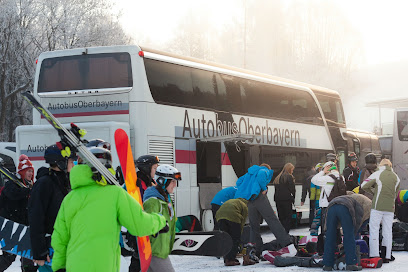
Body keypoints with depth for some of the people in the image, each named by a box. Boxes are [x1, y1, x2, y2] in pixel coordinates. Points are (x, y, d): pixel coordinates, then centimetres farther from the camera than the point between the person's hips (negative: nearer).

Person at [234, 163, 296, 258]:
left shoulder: (249, 173, 32)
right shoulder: (265, 170, 12)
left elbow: (239, 182, 21)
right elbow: (261, 174, -12)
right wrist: (264, 188, -5)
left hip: (247, 200, 6)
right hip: (259, 197, -6)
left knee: (254, 227, 11)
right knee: (272, 220, -10)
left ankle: (256, 253, 9)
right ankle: (287, 244, -20)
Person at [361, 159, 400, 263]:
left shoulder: (377, 174, -2)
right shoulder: (396, 177, 10)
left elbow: (363, 186, -5)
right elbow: (395, 193, 17)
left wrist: (372, 191, 12)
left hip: (377, 206, -4)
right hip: (390, 207, 4)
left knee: (374, 230, -1)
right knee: (387, 231, 6)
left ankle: (374, 255, -7)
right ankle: (387, 256, 6)